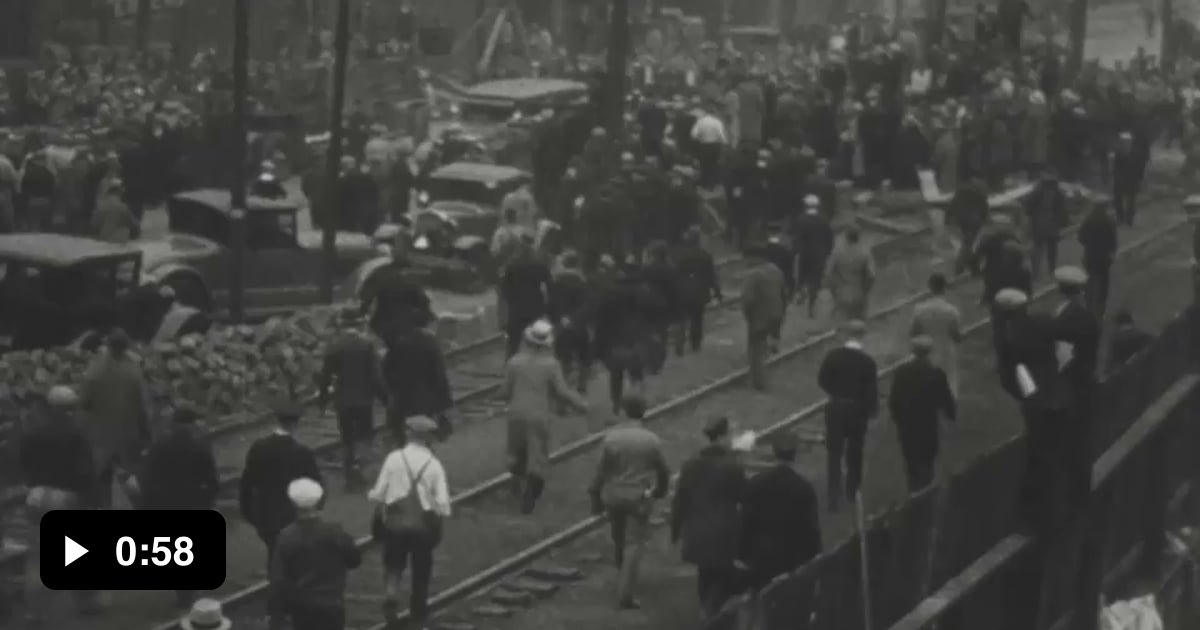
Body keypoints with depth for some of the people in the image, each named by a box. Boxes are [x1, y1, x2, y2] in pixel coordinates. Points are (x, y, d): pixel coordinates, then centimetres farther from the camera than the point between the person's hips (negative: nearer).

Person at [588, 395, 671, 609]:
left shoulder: (611, 436, -9)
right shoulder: (652, 440, -9)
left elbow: (601, 469, -7)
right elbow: (663, 470, 3)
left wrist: (596, 498, 3)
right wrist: (661, 490, 23)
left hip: (613, 496, 2)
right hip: (639, 498, -2)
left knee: (619, 540, 21)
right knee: (634, 544, 0)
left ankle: (624, 577, 43)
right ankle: (625, 594, -9)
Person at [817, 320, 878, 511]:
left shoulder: (833, 355, -11)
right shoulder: (867, 361, -17)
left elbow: (822, 380, -2)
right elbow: (872, 390, -14)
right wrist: (872, 410, 4)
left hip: (836, 408, 0)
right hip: (858, 410, 0)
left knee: (834, 453, 6)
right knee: (854, 453, 19)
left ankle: (834, 497, 0)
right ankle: (852, 492, 33)